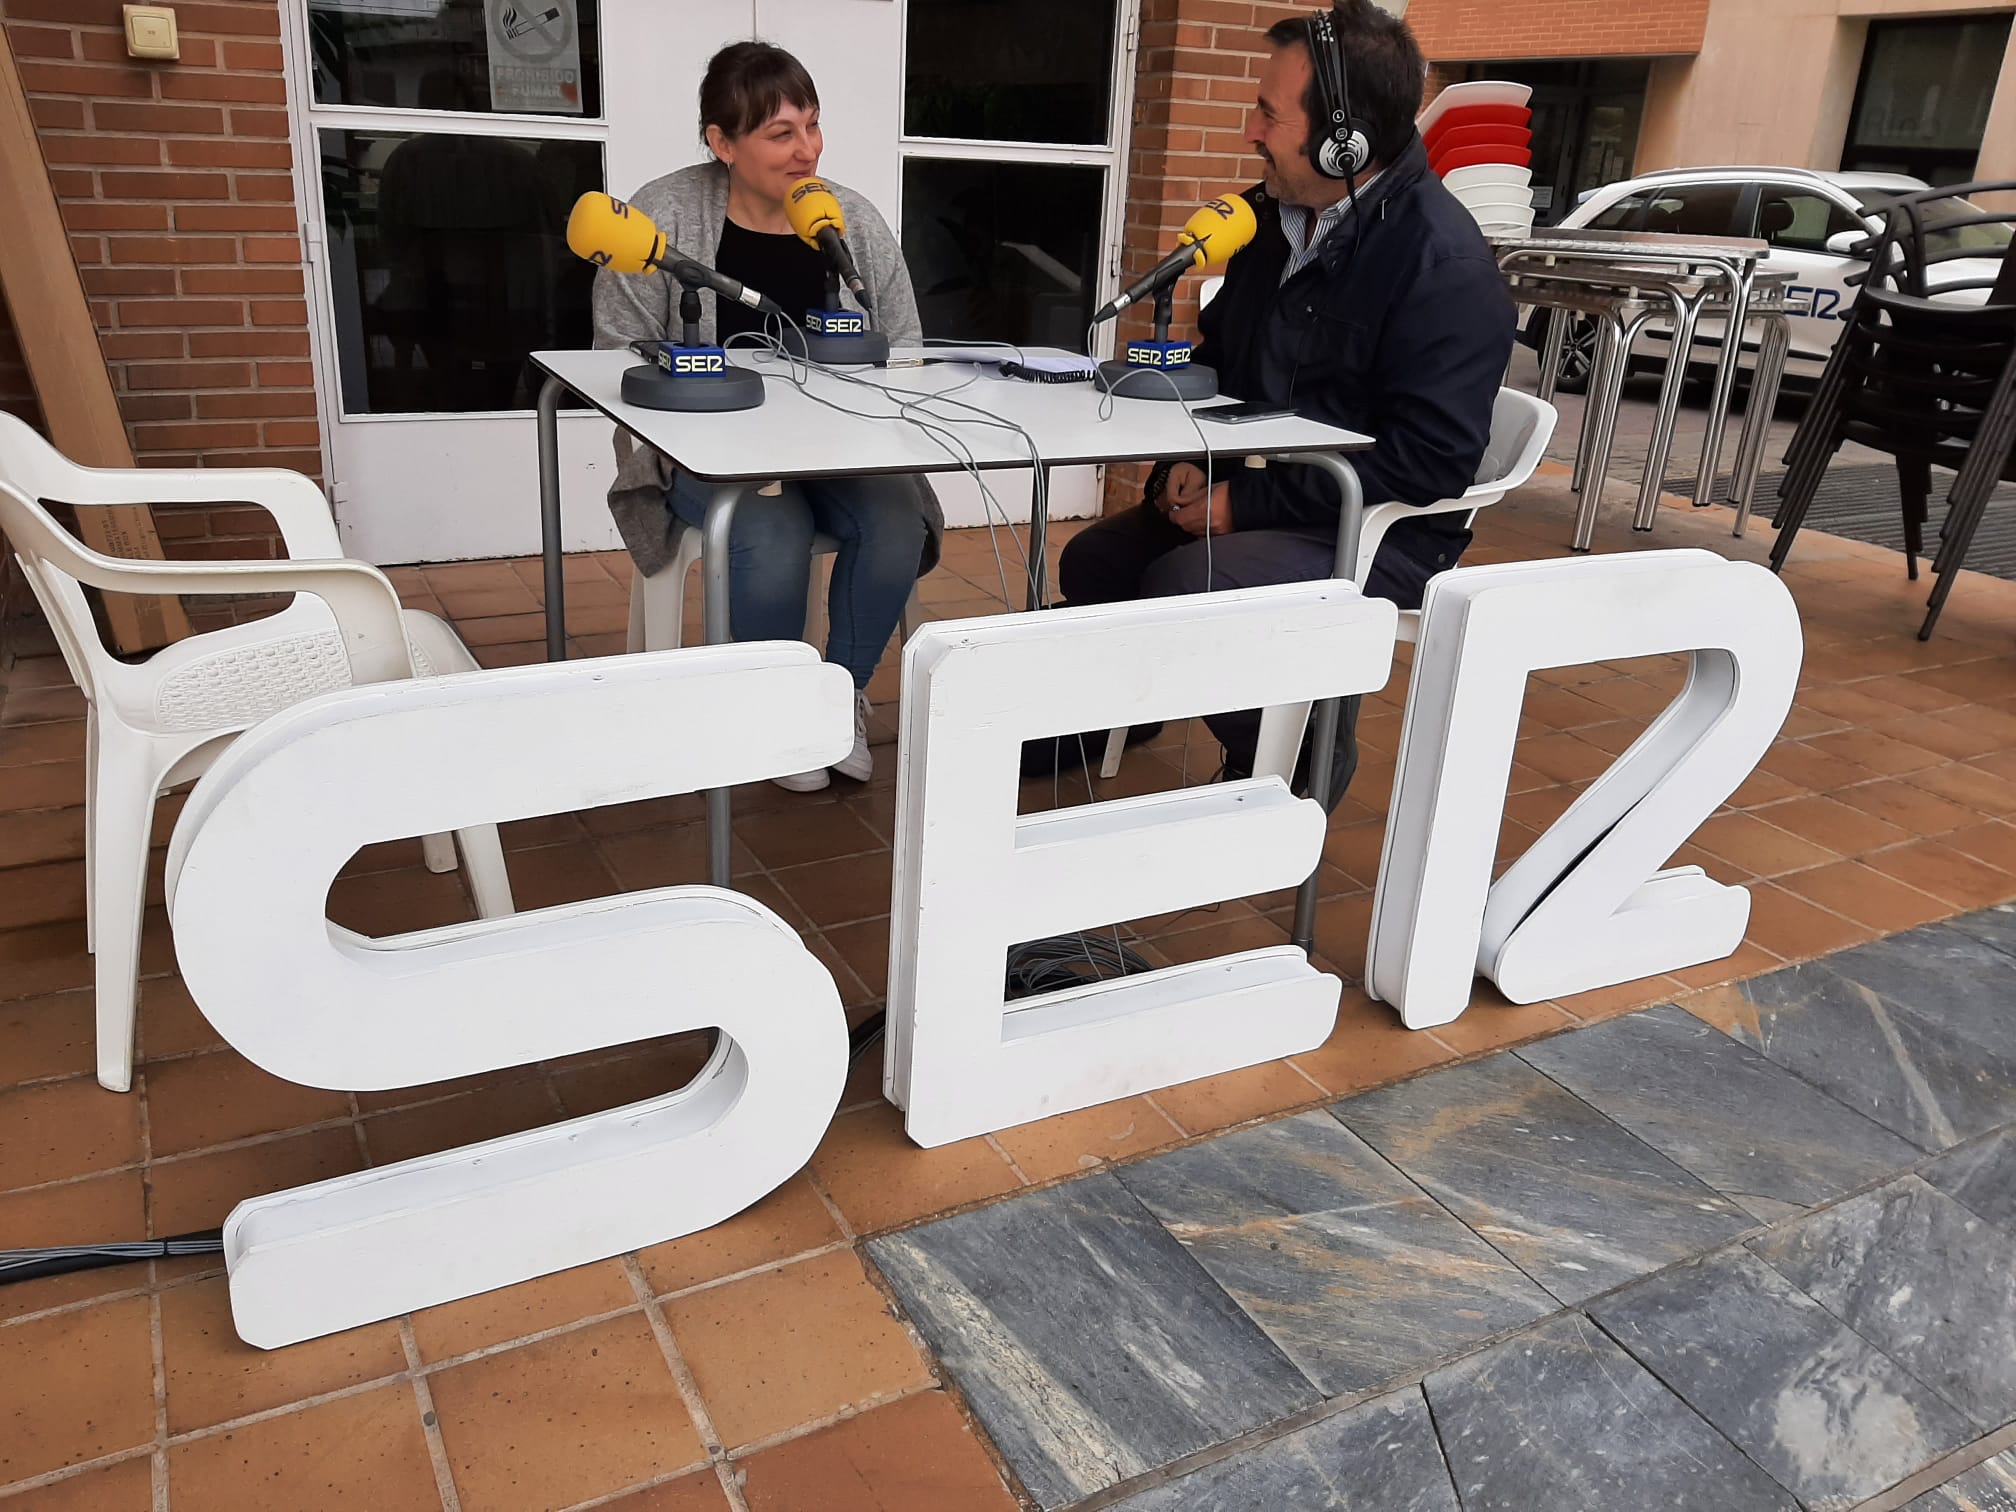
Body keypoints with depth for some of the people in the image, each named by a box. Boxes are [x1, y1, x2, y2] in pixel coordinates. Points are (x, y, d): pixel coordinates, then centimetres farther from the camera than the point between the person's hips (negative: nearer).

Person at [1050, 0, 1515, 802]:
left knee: (1182, 589, -27)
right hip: (1259, 496, 8)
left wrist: (1247, 503, -25)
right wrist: (1190, 459, -4)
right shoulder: (1275, 215, 3)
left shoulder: (1446, 266, -20)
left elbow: (1428, 462, -26)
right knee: (1093, 563, -4)